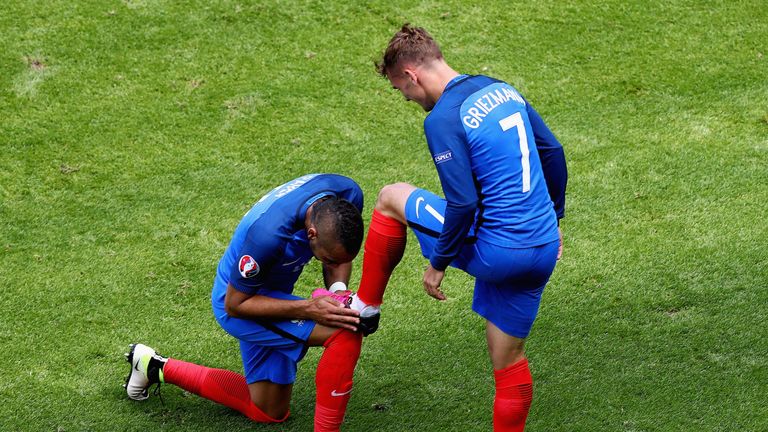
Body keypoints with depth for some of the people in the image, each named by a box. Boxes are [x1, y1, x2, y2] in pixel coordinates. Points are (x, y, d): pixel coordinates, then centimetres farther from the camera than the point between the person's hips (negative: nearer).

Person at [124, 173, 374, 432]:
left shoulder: (347, 195, -20)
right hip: (236, 301, -8)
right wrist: (309, 308, -33)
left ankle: (158, 368, 31)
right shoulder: (268, 233, -40)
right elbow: (235, 304, -24)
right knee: (345, 334, -28)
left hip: (271, 292, 8)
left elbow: (340, 258, 2)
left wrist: (338, 291, -19)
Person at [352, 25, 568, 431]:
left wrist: (439, 263, -7)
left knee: (390, 198, 15)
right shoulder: (502, 90, 10)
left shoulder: (443, 119, -15)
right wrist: (552, 220, 27)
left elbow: (463, 204, -20)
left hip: (494, 252, -7)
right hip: (544, 250, 7)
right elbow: (553, 152, 18)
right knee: (508, 360, 20)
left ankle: (365, 306, 27)